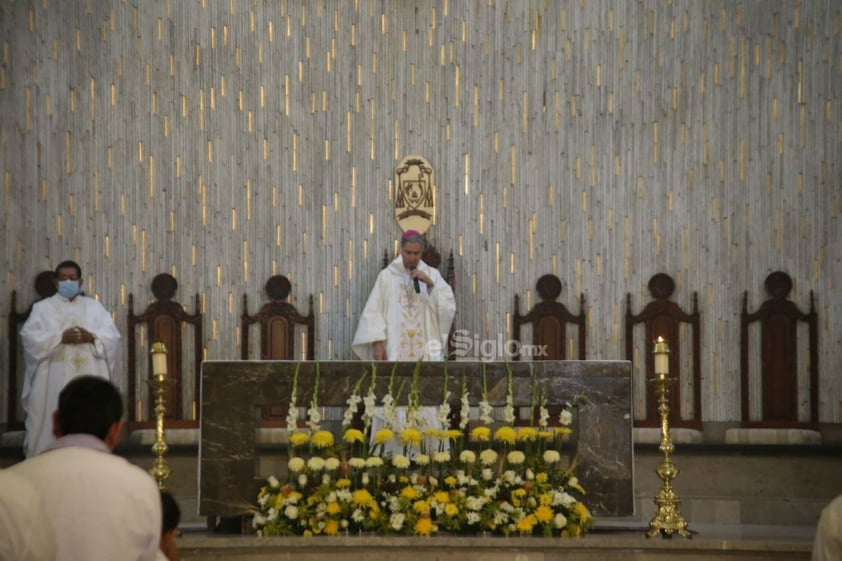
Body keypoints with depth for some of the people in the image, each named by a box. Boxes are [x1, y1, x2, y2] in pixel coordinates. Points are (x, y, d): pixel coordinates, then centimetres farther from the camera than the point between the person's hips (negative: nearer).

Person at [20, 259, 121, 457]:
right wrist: (60, 338, -17)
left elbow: (113, 336, 6)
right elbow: (29, 336, -5)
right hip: (54, 380, -2)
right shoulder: (42, 307, 8)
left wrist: (91, 337, -13)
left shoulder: (95, 307, 14)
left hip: (89, 378, 2)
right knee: (53, 424, -6)